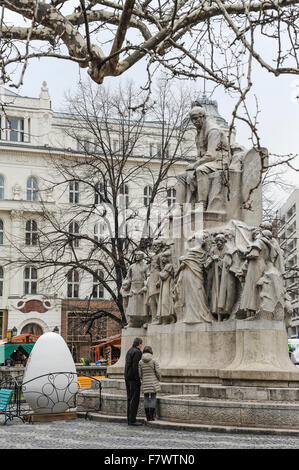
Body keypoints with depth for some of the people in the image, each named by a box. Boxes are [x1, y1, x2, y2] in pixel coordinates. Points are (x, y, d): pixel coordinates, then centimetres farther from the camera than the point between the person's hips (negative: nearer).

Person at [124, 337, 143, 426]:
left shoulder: (129, 351, 16)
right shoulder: (137, 352, -12)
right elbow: (135, 366, -20)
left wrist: (127, 377, 17)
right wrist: (137, 379, -18)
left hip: (127, 378, 9)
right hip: (134, 378, -9)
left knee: (130, 399, 11)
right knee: (135, 399, -7)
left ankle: (129, 419, 13)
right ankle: (132, 420, -8)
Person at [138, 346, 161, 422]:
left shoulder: (141, 362, -2)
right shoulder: (154, 361, -8)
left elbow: (139, 374, 0)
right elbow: (158, 372, -8)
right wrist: (159, 379, 11)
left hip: (145, 383, 2)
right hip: (153, 383, -2)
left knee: (146, 399, 8)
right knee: (153, 398, 3)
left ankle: (148, 416, 6)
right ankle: (151, 416, -2)